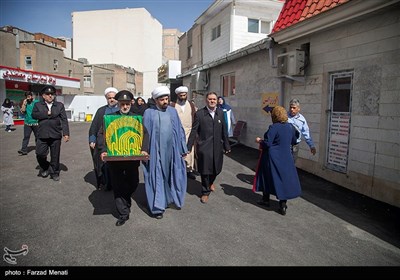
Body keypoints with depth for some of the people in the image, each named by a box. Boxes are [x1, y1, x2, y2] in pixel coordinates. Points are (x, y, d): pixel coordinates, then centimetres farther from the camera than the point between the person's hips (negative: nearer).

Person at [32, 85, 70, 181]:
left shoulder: (60, 105, 7)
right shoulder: (38, 105, 9)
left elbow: (64, 120, 1)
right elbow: (34, 115, -7)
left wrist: (66, 133, -7)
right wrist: (47, 113, -12)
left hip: (56, 135, 0)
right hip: (42, 135, 0)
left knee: (55, 156, 5)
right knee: (40, 154, -1)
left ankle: (55, 173, 21)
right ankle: (45, 168, 26)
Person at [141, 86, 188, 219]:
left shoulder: (173, 111, 6)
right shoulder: (149, 113, -3)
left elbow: (179, 130, 8)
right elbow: (145, 133, -3)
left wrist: (183, 148, 6)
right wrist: (144, 150, -10)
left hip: (172, 150, 3)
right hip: (156, 151, -3)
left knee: (171, 176, 12)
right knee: (157, 177, 4)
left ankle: (168, 198, 32)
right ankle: (158, 206, 13)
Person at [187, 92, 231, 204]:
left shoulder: (220, 112, 6)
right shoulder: (199, 113, -6)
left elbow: (224, 130, 9)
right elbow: (194, 131, -5)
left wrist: (226, 145, 12)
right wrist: (188, 147, -8)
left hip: (217, 146, 4)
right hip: (204, 147, -4)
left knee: (216, 169, 14)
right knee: (205, 170, 4)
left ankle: (210, 182, 47)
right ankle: (205, 192, 25)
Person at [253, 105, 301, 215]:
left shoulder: (274, 127, -18)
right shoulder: (290, 127, 2)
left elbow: (267, 144, -20)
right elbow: (294, 141, 14)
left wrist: (259, 141, -2)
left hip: (273, 158, -5)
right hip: (286, 158, 5)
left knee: (267, 177, 14)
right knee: (284, 179, 11)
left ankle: (266, 199, 28)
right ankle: (283, 205, 11)